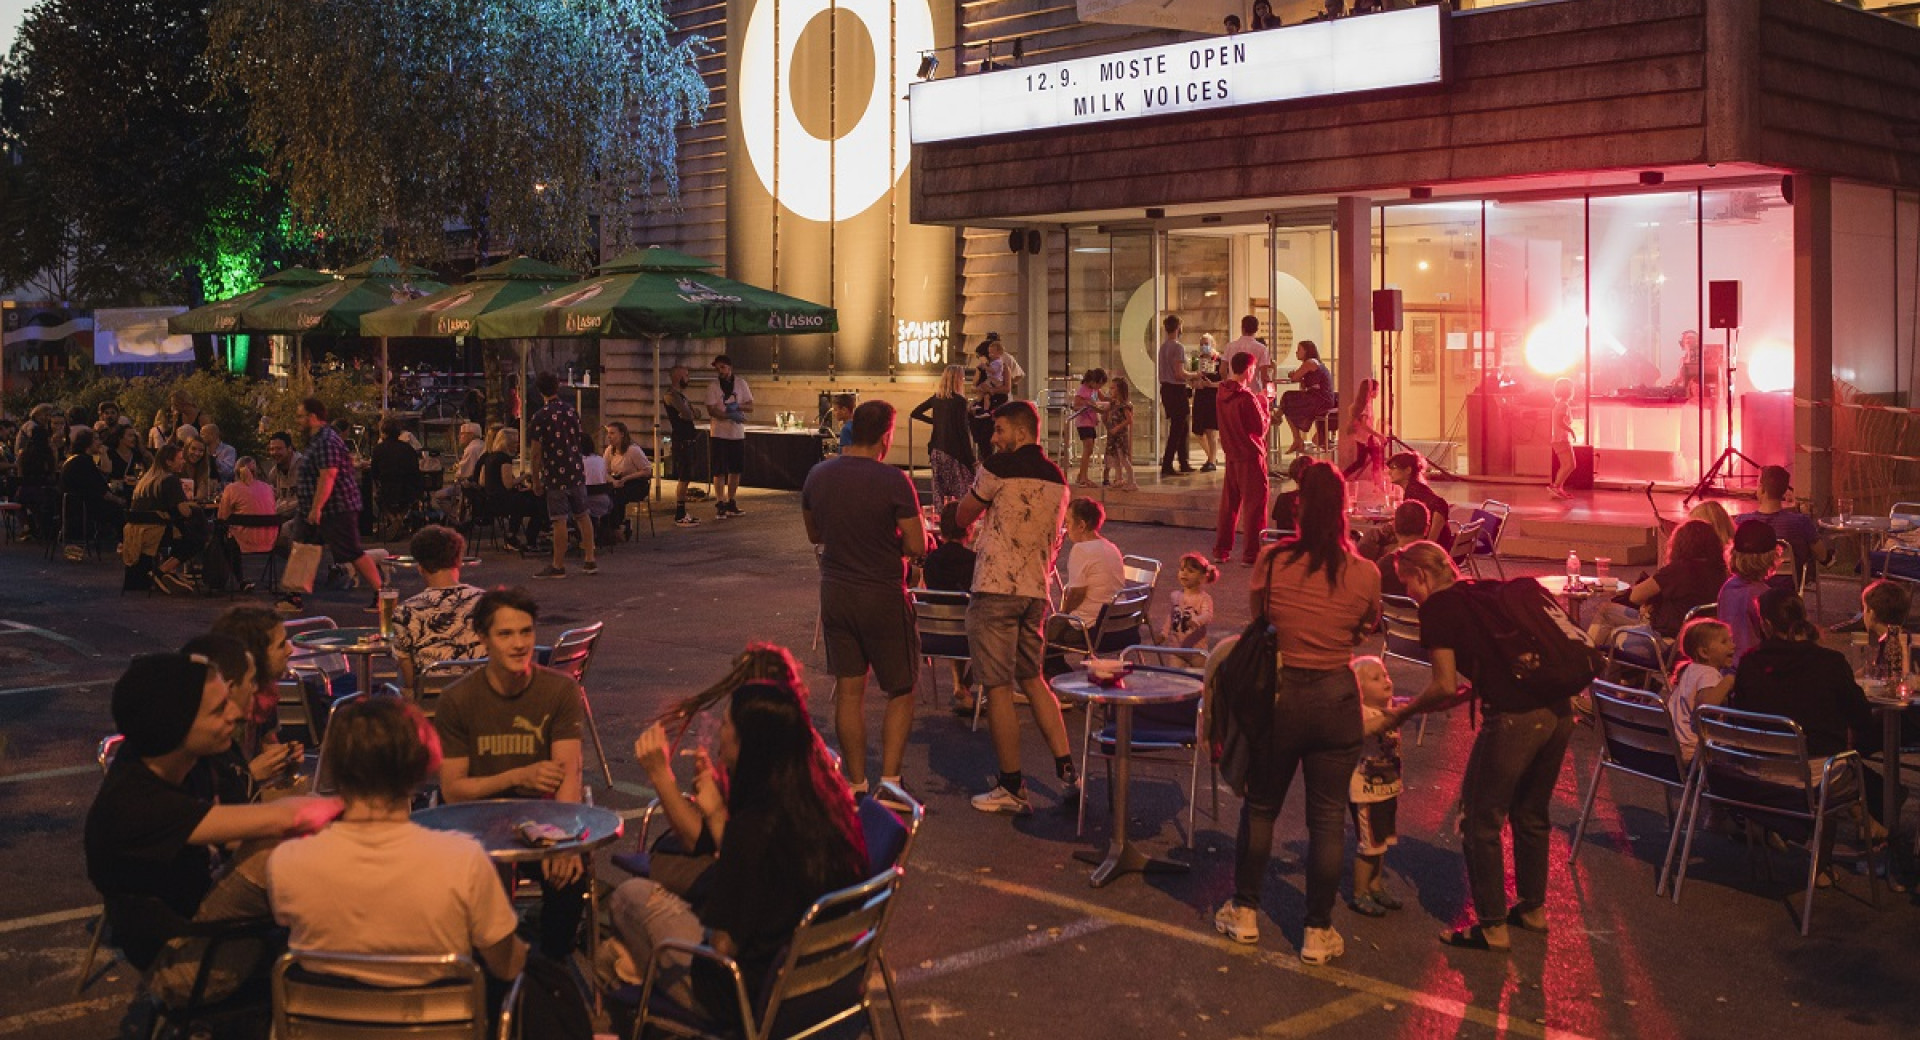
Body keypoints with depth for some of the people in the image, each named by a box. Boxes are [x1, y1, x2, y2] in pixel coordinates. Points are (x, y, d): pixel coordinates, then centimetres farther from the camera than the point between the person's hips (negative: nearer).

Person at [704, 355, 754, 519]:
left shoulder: (741, 384, 6)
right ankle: (720, 504, 2)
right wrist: (731, 416, -23)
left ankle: (731, 503, 18)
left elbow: (750, 407, 5)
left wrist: (738, 406, -14)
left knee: (735, 470, 8)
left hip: (738, 433, 3)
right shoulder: (713, 387, -2)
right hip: (720, 433, -3)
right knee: (719, 471, -5)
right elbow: (712, 410, -12)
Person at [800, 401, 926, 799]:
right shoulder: (893, 482, -18)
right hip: (883, 597, -5)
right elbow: (917, 547, -14)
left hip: (835, 593, 5)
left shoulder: (817, 475, 0)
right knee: (901, 692, 8)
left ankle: (856, 785, 15)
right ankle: (889, 782, -1)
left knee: (848, 691, 10)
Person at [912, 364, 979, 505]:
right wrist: (970, 457, -8)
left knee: (940, 493, 9)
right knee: (959, 494, -4)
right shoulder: (959, 400, -10)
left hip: (937, 451, 6)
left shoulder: (936, 398, 7)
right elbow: (963, 430, -12)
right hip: (954, 452, -6)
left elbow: (915, 414, 15)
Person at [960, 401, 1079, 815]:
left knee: (998, 688, -1)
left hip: (995, 589, -7)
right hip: (1036, 591, 7)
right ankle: (1067, 771, 12)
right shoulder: (1057, 478, 12)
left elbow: (963, 516, 4)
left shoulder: (998, 467, -9)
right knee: (1032, 680, 18)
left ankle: (1012, 789, 4)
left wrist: (981, 493, 22)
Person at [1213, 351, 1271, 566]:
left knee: (1229, 502, 15)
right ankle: (1251, 553, 1)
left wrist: (1258, 403, 9)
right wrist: (1264, 406, -1)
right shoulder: (1247, 398, -20)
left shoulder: (1222, 393, 4)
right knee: (1254, 503, 0)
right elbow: (1261, 428, -14)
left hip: (1231, 454, 7)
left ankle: (1221, 550, 19)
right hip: (1250, 455, -7)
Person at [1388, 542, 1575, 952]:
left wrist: (1405, 711, 10)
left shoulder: (1437, 607, -1)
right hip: (1559, 711, 8)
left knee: (1480, 822, 7)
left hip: (1514, 719, -8)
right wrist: (1463, 695, 25)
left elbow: (1444, 685, -5)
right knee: (1531, 815, 24)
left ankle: (1492, 927, 13)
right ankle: (1532, 909, 38)